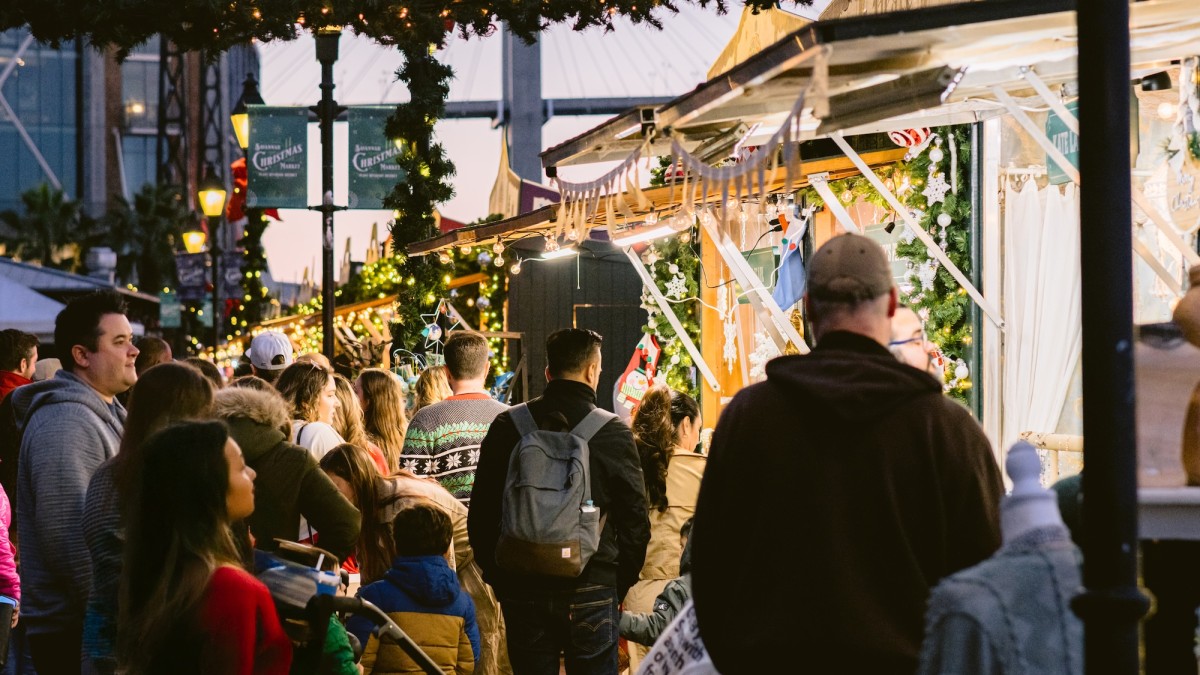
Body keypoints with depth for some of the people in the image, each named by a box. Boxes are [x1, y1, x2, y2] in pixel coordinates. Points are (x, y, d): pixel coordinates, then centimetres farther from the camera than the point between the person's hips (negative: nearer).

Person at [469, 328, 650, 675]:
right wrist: (620, 584, 9)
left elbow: (480, 515, 5)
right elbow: (636, 520, -3)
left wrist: (498, 579, 15)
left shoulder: (506, 427, 1)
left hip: (522, 592, 2)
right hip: (591, 592, -2)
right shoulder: (613, 432, -6)